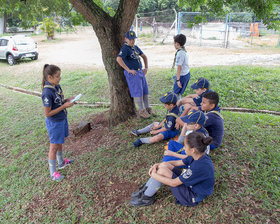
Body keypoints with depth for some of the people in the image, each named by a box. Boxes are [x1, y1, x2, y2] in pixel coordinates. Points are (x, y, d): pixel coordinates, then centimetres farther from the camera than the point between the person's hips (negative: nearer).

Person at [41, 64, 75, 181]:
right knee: (54, 147, 6)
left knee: (60, 143, 25)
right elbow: (47, 113, -24)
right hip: (54, 123, -8)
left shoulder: (57, 86, -3)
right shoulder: (47, 93, -27)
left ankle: (61, 162, 46)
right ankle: (53, 173, 22)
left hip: (62, 119, 8)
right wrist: (64, 106, -24)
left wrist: (68, 100, -8)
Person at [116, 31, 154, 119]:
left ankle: (148, 108, 23)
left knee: (145, 90, 11)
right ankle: (142, 111, 6)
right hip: (132, 73, -8)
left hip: (140, 71, 8)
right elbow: (118, 59, -27)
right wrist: (128, 70, -24)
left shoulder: (135, 47, 15)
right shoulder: (125, 49, -11)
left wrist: (146, 68, 14)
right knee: (138, 91, -5)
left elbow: (144, 56, 26)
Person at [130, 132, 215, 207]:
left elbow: (173, 183, -27)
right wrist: (158, 165, -2)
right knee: (164, 165, -2)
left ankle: (147, 198, 0)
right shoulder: (199, 156, -7)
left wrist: (154, 175, -16)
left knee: (162, 171, -19)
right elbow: (178, 162, 7)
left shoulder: (200, 166, -34)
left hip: (192, 197, -9)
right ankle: (145, 189, 9)